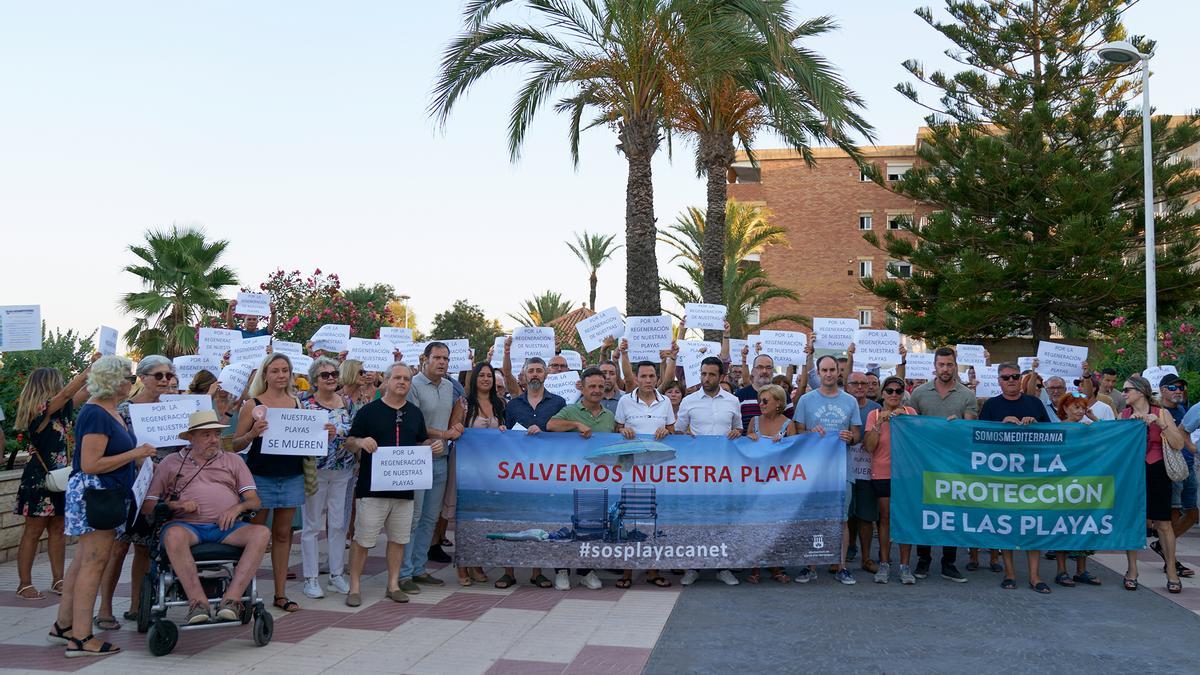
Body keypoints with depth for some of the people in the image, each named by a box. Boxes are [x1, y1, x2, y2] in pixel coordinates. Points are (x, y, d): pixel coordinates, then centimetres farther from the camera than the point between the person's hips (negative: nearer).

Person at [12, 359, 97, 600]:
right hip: (39, 478, -8)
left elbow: (84, 393, 14)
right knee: (33, 532, 1)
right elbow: (68, 392, -24)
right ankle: (24, 584, 9)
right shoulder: (40, 410, -15)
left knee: (58, 530, 10)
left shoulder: (60, 410, 8)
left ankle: (58, 580, 16)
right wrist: (91, 368, -20)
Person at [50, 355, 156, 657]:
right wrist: (134, 454, -18)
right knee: (93, 563, -5)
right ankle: (81, 638, 0)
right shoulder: (96, 414, -17)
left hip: (105, 495, 10)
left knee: (83, 560, 15)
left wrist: (138, 453, 13)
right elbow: (90, 465, -21)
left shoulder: (109, 411, 13)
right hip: (93, 493, -10)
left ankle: (63, 626, 25)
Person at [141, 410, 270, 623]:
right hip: (187, 525, -1)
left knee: (261, 532, -28)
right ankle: (198, 602, -36)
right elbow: (147, 506, 11)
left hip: (226, 526, 2)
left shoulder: (233, 460, 21)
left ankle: (231, 599, -34)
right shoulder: (171, 463, 17)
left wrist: (237, 508, -9)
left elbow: (254, 500, 13)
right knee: (173, 534, -38)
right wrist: (174, 505, -8)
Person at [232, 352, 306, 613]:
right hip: (261, 476, -3)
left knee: (283, 534, 9)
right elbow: (235, 445, -3)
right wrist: (252, 433, -22)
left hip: (291, 476, 3)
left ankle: (280, 593, 16)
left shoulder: (297, 404, 8)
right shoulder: (253, 405, -2)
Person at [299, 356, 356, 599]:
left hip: (343, 471, 4)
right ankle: (310, 578, 11)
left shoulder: (347, 403, 8)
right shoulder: (305, 403, -5)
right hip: (314, 470, -4)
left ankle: (337, 574, 20)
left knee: (339, 524, 9)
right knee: (312, 525, 3)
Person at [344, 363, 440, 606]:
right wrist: (361, 442, -21)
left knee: (398, 538, 10)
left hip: (404, 488, 4)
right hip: (372, 487, -4)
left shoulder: (415, 413, 12)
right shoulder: (368, 411, -1)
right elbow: (349, 443, 1)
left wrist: (433, 445, -1)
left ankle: (393, 585, 22)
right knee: (363, 539, -1)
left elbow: (422, 442, 21)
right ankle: (355, 587, 12)